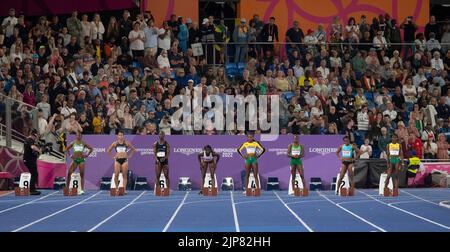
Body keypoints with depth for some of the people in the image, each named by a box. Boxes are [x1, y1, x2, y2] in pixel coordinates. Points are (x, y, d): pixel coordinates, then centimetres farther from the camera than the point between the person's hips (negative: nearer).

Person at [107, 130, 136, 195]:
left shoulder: (126, 143, 3)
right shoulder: (115, 143, 3)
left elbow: (134, 150, 12)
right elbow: (108, 151, 13)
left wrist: (129, 156, 5)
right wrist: (113, 156, 6)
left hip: (124, 160, 0)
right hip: (117, 160, 0)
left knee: (125, 175, -2)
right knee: (116, 175, -7)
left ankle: (124, 189, -1)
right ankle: (116, 188, 9)